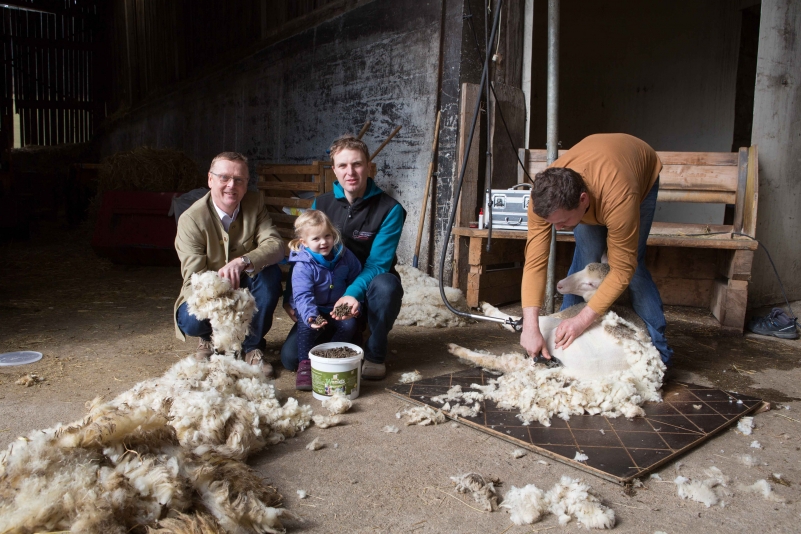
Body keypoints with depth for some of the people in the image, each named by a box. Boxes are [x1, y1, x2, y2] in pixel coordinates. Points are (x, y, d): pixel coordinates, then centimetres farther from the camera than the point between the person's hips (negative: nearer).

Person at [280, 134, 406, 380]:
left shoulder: (389, 209, -14)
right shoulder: (321, 204, 0)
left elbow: (377, 263, -20)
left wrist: (353, 294, -39)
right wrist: (290, 296, -13)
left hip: (366, 294, -2)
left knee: (385, 284, -39)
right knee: (290, 356, -13)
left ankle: (375, 354, -12)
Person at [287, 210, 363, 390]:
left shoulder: (344, 256, -5)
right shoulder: (303, 267, -20)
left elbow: (356, 280, 6)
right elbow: (302, 296, -30)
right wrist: (311, 316, -48)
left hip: (337, 310, 3)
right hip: (312, 310, -3)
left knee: (349, 324, -24)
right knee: (307, 325, -33)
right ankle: (304, 364, -18)